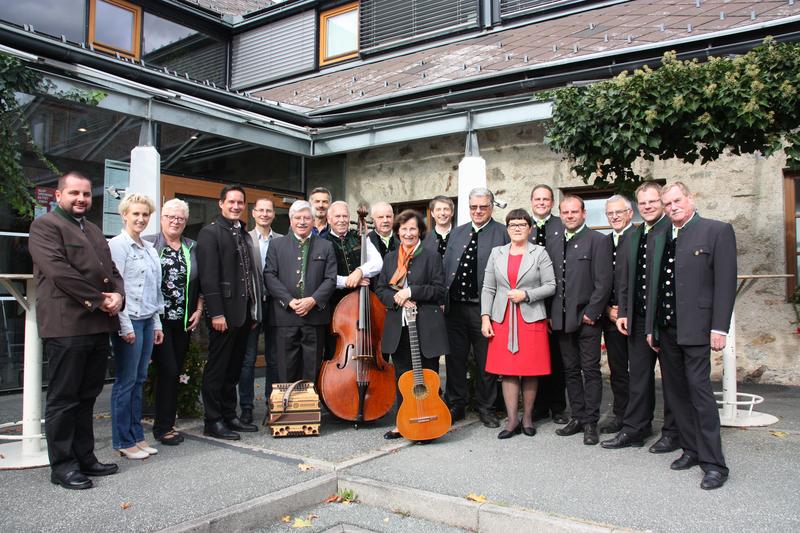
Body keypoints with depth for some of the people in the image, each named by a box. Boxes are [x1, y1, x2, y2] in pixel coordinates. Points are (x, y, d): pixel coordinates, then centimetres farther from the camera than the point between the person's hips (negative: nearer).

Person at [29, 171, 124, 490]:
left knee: (87, 397, 13)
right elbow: (59, 271, -15)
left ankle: (84, 457, 23)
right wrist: (98, 299, -14)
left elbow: (112, 270, 19)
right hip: (67, 326, -7)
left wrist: (117, 295, -2)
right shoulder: (45, 226, -2)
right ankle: (62, 466, 10)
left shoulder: (94, 231, 22)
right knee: (63, 399, 1)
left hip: (99, 326, 8)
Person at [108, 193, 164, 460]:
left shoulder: (149, 248, 16)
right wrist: (125, 326, -15)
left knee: (139, 380, 11)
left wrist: (157, 323, 16)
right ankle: (123, 441, 9)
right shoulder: (117, 245, -6)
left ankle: (137, 435, 19)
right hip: (128, 321, -7)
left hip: (147, 320, 7)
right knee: (126, 381, 0)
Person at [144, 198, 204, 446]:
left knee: (175, 371, 9)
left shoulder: (192, 247, 12)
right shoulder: (148, 243, 0)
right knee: (168, 370, -6)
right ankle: (163, 427, 7)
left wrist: (199, 310, 4)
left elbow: (200, 283, 13)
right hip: (157, 319, -4)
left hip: (184, 321, 4)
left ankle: (166, 421, 21)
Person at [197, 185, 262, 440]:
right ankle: (213, 421, 11)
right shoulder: (210, 233, -6)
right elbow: (208, 276, -14)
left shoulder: (245, 235, 17)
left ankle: (229, 416, 24)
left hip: (243, 313, 7)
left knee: (234, 369, 14)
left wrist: (254, 311, 13)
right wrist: (216, 313, -19)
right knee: (217, 368, 1)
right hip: (223, 313, -7)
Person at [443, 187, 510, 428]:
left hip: (483, 307, -4)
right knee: (454, 358, 12)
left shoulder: (502, 234, -1)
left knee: (486, 361, 7)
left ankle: (486, 408, 23)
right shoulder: (457, 233, 13)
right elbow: (446, 267, 12)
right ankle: (455, 405, 26)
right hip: (455, 306, 4)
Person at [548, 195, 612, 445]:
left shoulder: (598, 241, -3)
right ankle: (577, 418, 21)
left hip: (587, 318, -5)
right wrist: (551, 314, 6)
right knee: (571, 371, 11)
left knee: (591, 371, 1)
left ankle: (590, 423, 9)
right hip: (562, 319, 5)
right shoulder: (553, 243, 13)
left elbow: (603, 282, -9)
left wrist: (591, 312, -12)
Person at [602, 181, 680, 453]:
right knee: (638, 376, 12)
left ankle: (672, 433, 21)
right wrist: (622, 312, 8)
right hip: (639, 319, 6)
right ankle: (635, 429, 22)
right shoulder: (632, 237, 13)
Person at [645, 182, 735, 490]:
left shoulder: (717, 231, -2)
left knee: (699, 390, -6)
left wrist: (719, 327, -13)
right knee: (675, 392, 10)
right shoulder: (660, 238, 14)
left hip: (694, 327, -6)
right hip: (665, 328, 6)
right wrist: (651, 326, 11)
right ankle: (691, 450, 23)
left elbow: (726, 282, -8)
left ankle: (713, 462, 4)